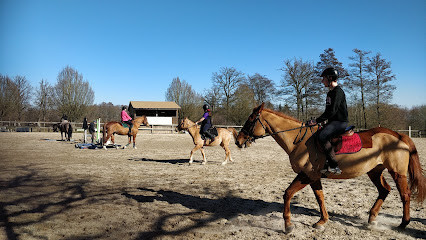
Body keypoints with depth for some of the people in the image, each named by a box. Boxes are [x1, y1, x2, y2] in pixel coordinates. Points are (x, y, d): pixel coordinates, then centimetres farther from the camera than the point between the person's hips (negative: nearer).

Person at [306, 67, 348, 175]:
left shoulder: (338, 91, -12)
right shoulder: (330, 92, 18)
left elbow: (332, 111, -21)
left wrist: (317, 121, -20)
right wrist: (323, 120, 11)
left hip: (340, 122, -10)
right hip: (333, 121, 10)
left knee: (322, 136, -31)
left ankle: (334, 166, -27)